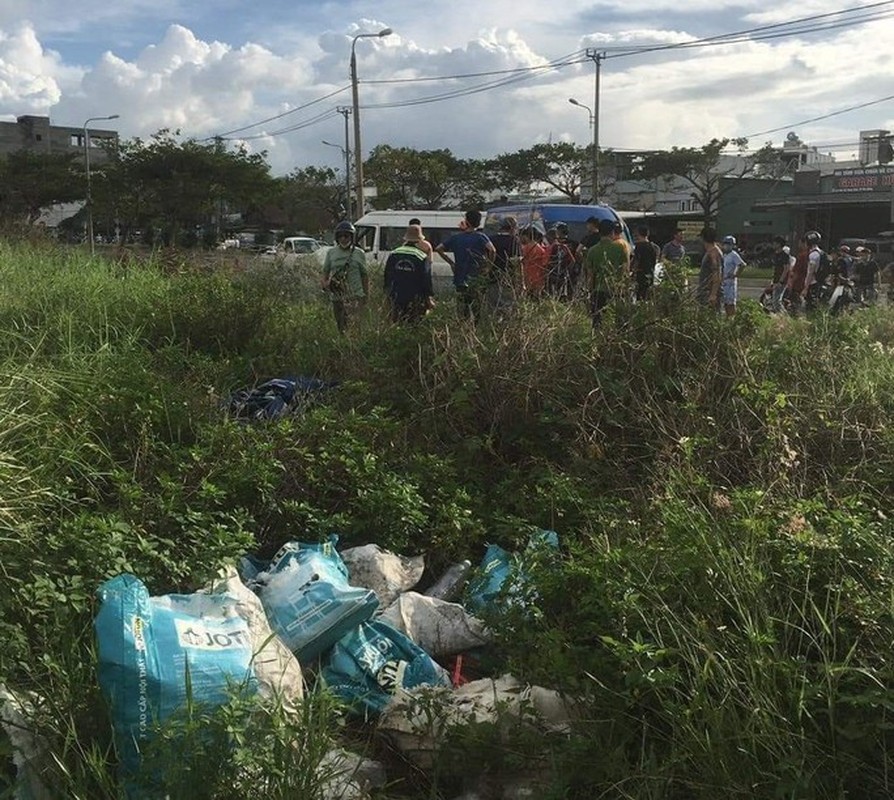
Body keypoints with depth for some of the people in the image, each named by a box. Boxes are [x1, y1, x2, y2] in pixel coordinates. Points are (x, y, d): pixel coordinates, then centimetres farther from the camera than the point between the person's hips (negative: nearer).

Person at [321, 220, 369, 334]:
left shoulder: (359, 253, 4)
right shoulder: (331, 253, 9)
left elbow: (364, 274, 8)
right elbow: (325, 271, 15)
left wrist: (366, 294, 7)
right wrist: (325, 283, -7)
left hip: (355, 296, -3)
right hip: (336, 296, 3)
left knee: (349, 323, -18)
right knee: (340, 325, 11)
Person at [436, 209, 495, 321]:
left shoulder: (456, 237, 5)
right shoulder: (480, 237, -5)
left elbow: (438, 249, 5)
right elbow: (492, 250, -22)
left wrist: (451, 262, 8)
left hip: (459, 279, 3)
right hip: (476, 280, -3)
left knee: (463, 315, 9)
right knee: (476, 313, 1)